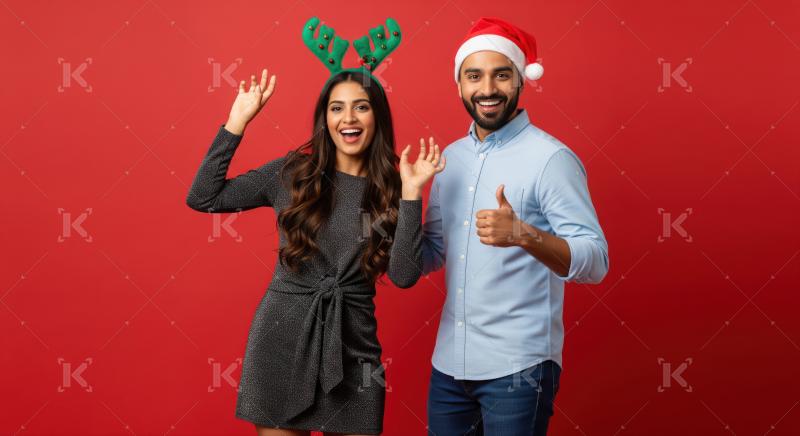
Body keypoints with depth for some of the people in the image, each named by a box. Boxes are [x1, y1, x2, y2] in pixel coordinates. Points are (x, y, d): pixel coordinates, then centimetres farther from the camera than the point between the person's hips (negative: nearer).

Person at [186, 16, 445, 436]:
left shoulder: (391, 189, 0)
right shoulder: (293, 171, -1)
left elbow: (404, 275, -11)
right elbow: (202, 198, -3)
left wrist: (411, 193, -16)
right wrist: (237, 122, -6)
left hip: (351, 346, 1)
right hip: (282, 337, 0)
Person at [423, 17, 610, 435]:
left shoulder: (550, 158, -12)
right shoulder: (449, 157, 7)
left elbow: (595, 262, -17)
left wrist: (523, 235, -33)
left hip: (517, 368, -6)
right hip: (449, 364, 6)